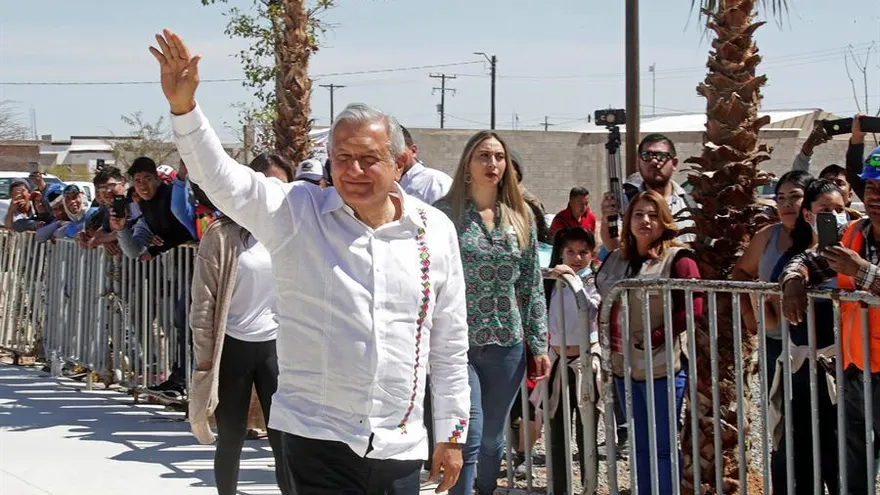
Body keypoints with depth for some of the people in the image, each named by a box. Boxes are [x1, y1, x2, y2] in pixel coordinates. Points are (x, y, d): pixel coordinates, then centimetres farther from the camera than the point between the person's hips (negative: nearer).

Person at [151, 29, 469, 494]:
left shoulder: (435, 231, 5)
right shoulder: (297, 213, 0)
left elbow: (450, 345, 10)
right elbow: (224, 180, -14)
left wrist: (452, 434, 12)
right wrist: (184, 108, -29)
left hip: (400, 446, 2)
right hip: (316, 438, -2)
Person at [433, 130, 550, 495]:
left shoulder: (520, 217, 8)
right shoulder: (445, 213, -3)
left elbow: (532, 286, 10)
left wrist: (539, 345, 7)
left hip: (507, 342, 4)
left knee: (493, 440, 12)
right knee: (470, 438, -11)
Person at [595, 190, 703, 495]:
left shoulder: (678, 259, -8)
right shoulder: (615, 260, 12)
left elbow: (692, 309, -14)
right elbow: (605, 304, 20)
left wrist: (653, 338, -18)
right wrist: (612, 339, 4)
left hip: (663, 365, -6)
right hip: (625, 365, 6)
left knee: (663, 446, 0)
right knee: (639, 446, 14)